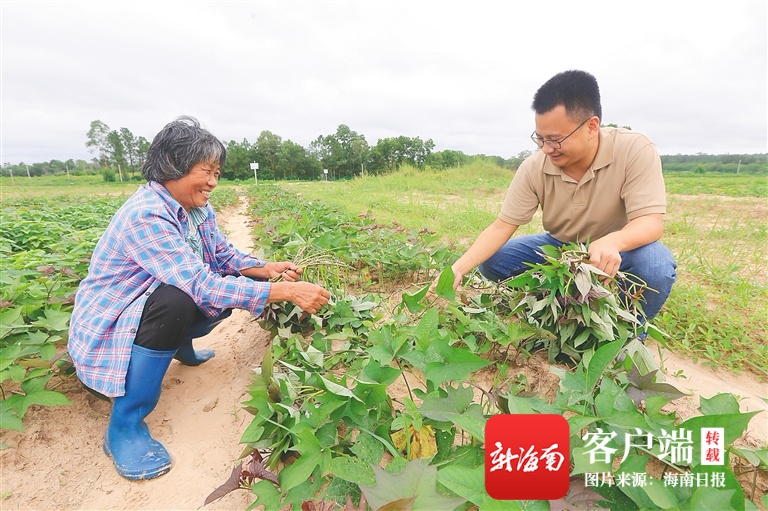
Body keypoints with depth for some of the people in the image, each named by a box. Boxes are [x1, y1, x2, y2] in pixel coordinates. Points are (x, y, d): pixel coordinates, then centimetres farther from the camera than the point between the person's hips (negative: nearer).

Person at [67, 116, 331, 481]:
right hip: (107, 326, -8)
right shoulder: (146, 215, -31)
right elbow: (201, 286, -38)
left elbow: (224, 257, 3)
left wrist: (268, 269, -17)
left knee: (232, 285, -4)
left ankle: (180, 346, 22)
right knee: (178, 301, -36)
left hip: (153, 302, 8)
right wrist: (288, 291, -41)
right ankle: (124, 426, -17)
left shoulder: (197, 207, -4)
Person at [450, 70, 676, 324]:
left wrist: (612, 241, -53)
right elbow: (502, 226, -18)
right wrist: (459, 268, -31)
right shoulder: (534, 168, -18)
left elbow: (651, 222, -28)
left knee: (656, 265, -35)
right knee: (491, 261, -15)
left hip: (619, 251, -2)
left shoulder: (635, 150, -23)